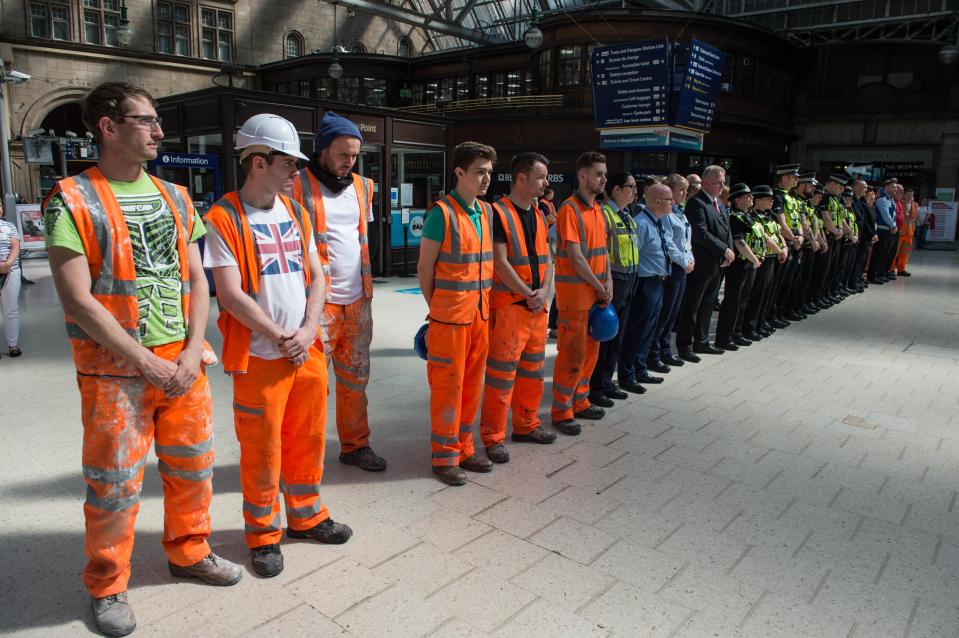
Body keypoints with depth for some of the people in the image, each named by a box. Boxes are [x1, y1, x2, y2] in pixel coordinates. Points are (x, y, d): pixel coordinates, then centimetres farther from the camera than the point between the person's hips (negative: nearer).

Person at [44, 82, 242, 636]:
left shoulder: (174, 197, 9)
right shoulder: (73, 201, -8)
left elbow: (197, 279, 8)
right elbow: (78, 301, -13)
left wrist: (192, 352, -5)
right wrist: (148, 364, -15)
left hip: (184, 365, 5)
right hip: (116, 371, -5)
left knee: (193, 465, 15)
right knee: (115, 483, 6)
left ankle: (188, 550, 38)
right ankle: (107, 586, 28)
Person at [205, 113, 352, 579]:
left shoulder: (296, 214, 10)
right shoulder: (224, 220, -10)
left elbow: (316, 277, 9)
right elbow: (231, 296, -15)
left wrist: (308, 331, -6)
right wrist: (280, 338, -12)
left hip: (308, 350, 6)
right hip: (260, 357, -6)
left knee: (308, 438, 15)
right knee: (261, 448, 5)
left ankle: (306, 515, 35)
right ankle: (262, 533, 25)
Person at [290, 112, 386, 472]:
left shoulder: (362, 186, 13)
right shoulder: (298, 186, -6)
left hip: (358, 299, 6)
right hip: (319, 300, -6)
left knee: (356, 376, 13)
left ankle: (355, 445, 26)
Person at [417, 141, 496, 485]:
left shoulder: (486, 211, 10)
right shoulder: (442, 212, -11)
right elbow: (425, 267, -7)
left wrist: (484, 302, 12)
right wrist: (436, 307, -1)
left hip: (480, 313, 7)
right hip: (450, 315, -7)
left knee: (472, 383, 14)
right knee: (447, 384, 2)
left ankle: (463, 447, 28)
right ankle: (444, 456, 15)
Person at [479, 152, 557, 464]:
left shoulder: (539, 215, 14)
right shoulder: (499, 213, -11)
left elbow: (546, 259, 13)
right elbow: (500, 263, -15)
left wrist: (544, 291, -3)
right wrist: (528, 294, -12)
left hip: (537, 306, 8)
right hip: (508, 306, -8)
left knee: (532, 369, 16)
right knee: (501, 372, -3)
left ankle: (526, 425, 31)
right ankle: (493, 437, 8)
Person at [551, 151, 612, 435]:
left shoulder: (596, 209, 14)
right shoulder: (570, 210, -13)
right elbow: (575, 257, -18)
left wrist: (608, 280, 3)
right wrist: (599, 287, -12)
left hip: (596, 291, 9)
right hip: (574, 292, -9)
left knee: (590, 350, 15)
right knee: (572, 353, -4)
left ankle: (579, 402, 28)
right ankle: (561, 411, 8)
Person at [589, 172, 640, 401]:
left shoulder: (627, 216, 15)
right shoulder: (604, 214, -14)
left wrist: (632, 279, 18)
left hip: (628, 281, 9)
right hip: (612, 281, -9)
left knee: (616, 337, 15)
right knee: (603, 336, -1)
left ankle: (606, 382, 27)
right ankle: (594, 388, 9)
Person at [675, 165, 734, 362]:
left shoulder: (718, 203, 15)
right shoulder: (696, 203, -13)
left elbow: (726, 230, 15)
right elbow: (701, 234, -21)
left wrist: (729, 252, -1)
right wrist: (724, 250, -16)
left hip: (717, 265, 9)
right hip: (700, 264, -9)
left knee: (707, 306, 16)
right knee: (691, 307, -1)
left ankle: (701, 342, 27)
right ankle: (685, 347, 7)